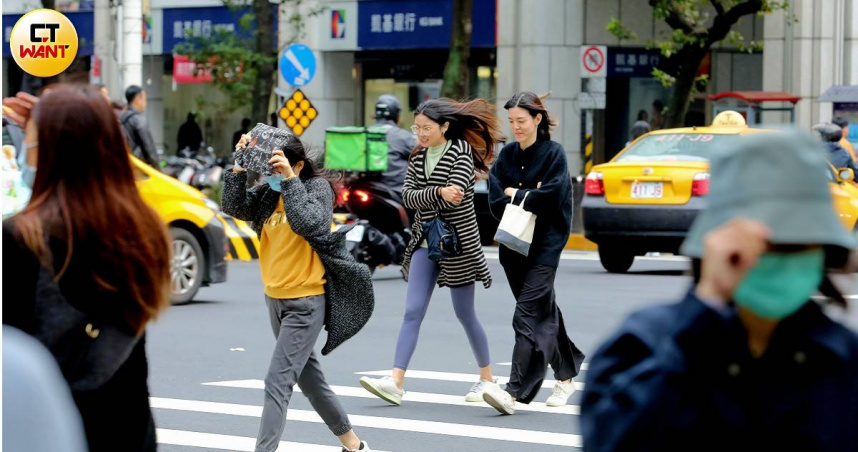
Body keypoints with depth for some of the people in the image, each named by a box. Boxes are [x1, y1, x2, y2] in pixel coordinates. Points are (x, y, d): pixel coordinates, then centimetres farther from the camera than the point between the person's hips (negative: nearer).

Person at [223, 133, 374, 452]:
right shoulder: (268, 193, 6)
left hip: (306, 302, -8)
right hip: (275, 298, 8)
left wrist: (290, 180, -28)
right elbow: (234, 206, -7)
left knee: (278, 383, -14)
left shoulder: (318, 187, -10)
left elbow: (309, 224, -27)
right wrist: (240, 164, -15)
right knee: (307, 376, 17)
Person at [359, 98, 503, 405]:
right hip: (424, 243, 5)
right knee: (413, 312, -5)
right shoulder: (418, 157, 9)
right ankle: (396, 382, -13)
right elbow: (408, 196, -4)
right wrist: (438, 192, -21)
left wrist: (423, 197, -9)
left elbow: (455, 195, -20)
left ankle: (487, 378, 21)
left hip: (458, 242, -5)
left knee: (464, 313, 5)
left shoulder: (462, 152, -8)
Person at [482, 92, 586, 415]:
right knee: (544, 313, 15)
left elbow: (552, 197, -15)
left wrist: (515, 195, -7)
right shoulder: (507, 155, 10)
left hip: (544, 246, -6)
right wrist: (529, 197, -12)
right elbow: (495, 201, 1)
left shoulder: (553, 153, -4)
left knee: (529, 317, -14)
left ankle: (515, 392, -23)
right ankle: (566, 376, 30)